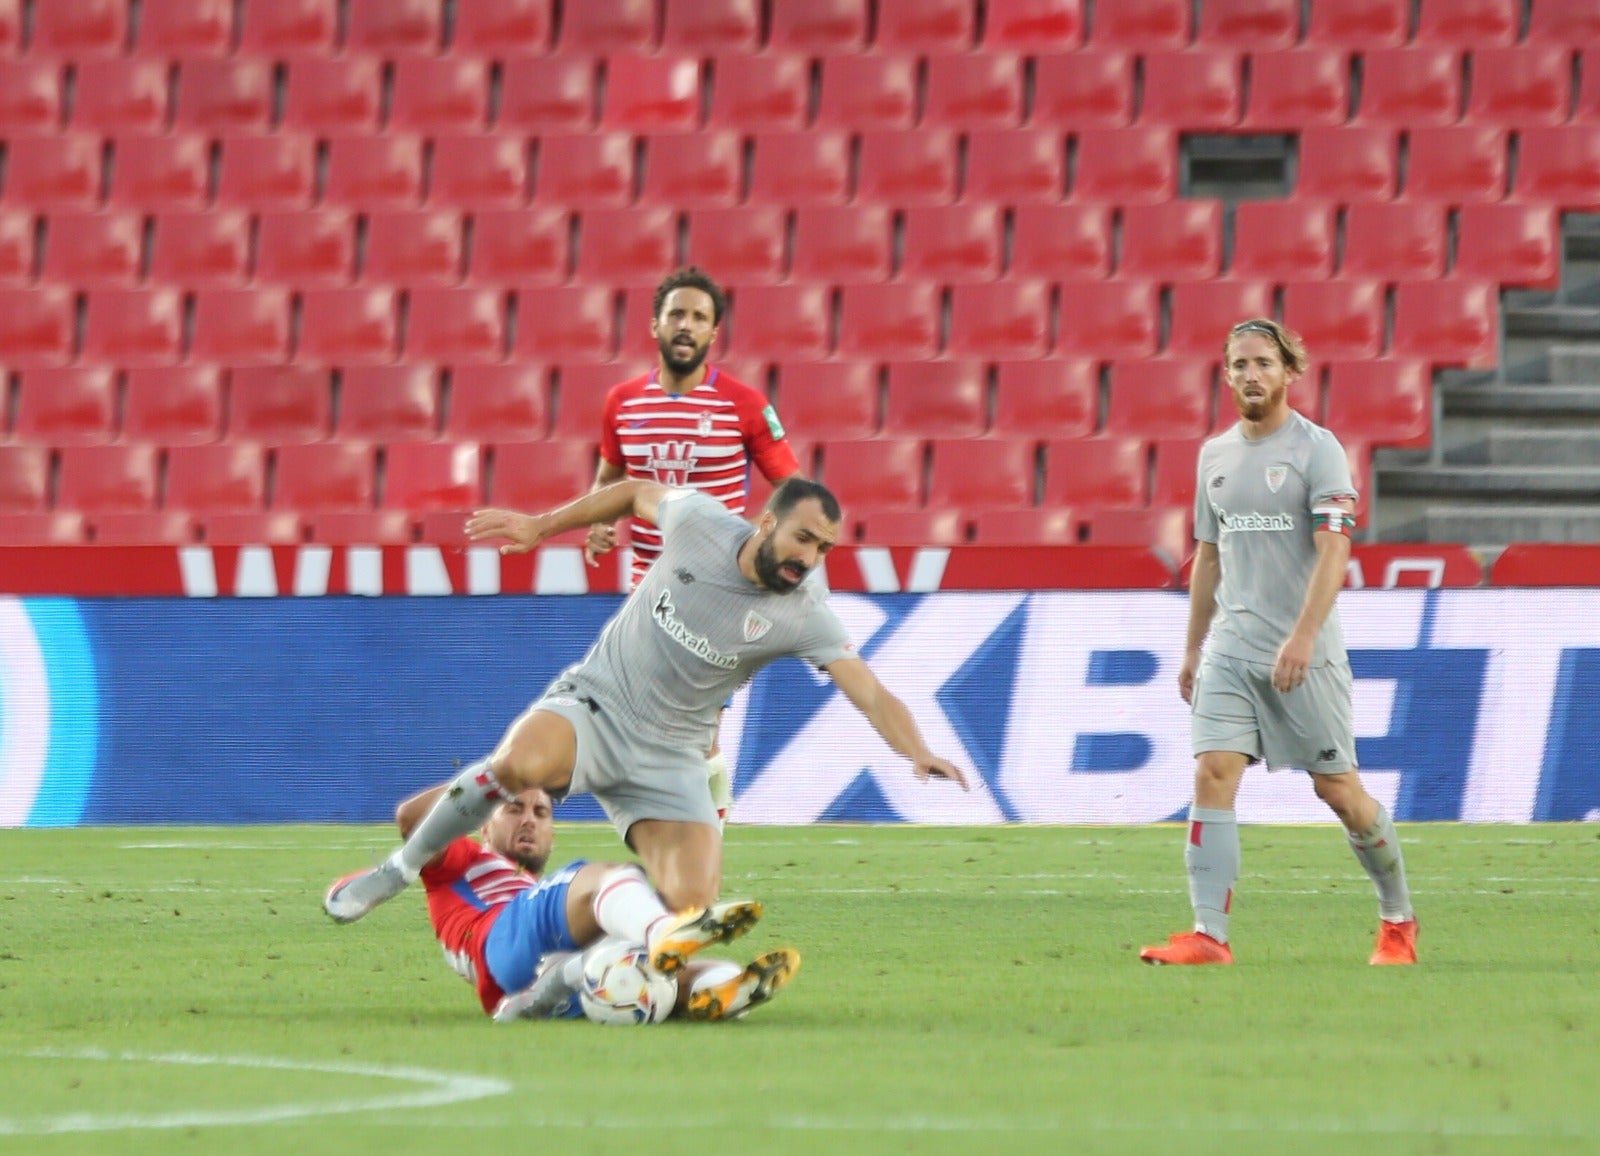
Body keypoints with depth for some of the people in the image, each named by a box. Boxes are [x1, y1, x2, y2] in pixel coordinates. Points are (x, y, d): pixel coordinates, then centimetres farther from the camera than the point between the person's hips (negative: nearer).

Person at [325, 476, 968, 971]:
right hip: (592, 704, -1)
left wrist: (917, 753, -37)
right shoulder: (698, 522, -8)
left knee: (692, 907, -19)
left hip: (668, 756, 1)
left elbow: (872, 696, -19)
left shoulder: (804, 618, -10)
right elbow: (638, 492, 13)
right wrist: (540, 526, 17)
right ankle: (399, 869, -15)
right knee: (522, 763, -36)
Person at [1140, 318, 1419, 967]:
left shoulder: (1317, 450, -7)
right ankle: (1208, 936, -15)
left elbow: (1334, 549, -15)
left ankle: (1398, 919, 21)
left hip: (1304, 654, -5)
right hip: (1231, 647, 5)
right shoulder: (1215, 455, 12)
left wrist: (1302, 636, -25)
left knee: (1336, 787, 2)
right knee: (1213, 775, -11)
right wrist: (1192, 647, 18)